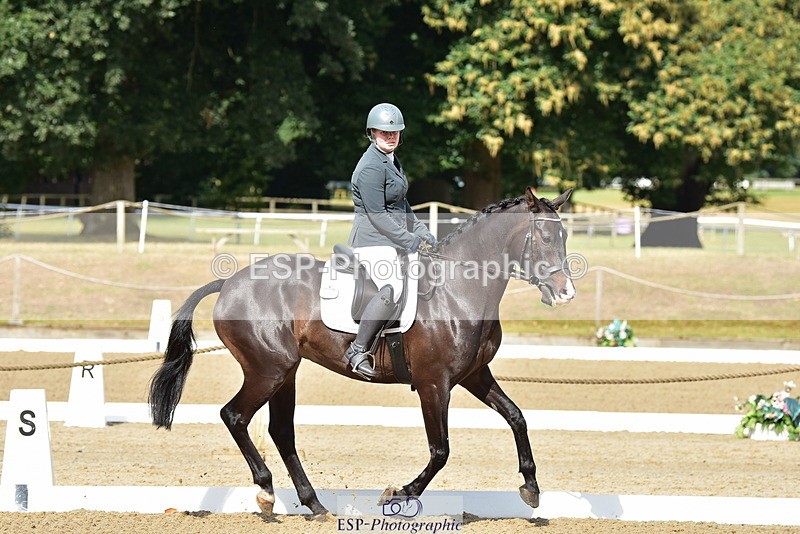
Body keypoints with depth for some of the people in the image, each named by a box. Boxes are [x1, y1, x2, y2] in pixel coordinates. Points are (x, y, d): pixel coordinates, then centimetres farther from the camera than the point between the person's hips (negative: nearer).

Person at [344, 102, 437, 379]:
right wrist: (412, 242, -19)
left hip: (398, 238, 10)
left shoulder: (392, 161, 15)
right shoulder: (371, 167, -16)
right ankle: (358, 350, -26)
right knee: (393, 288, -33)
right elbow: (378, 216, -20)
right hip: (373, 240, -10)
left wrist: (425, 236, 15)